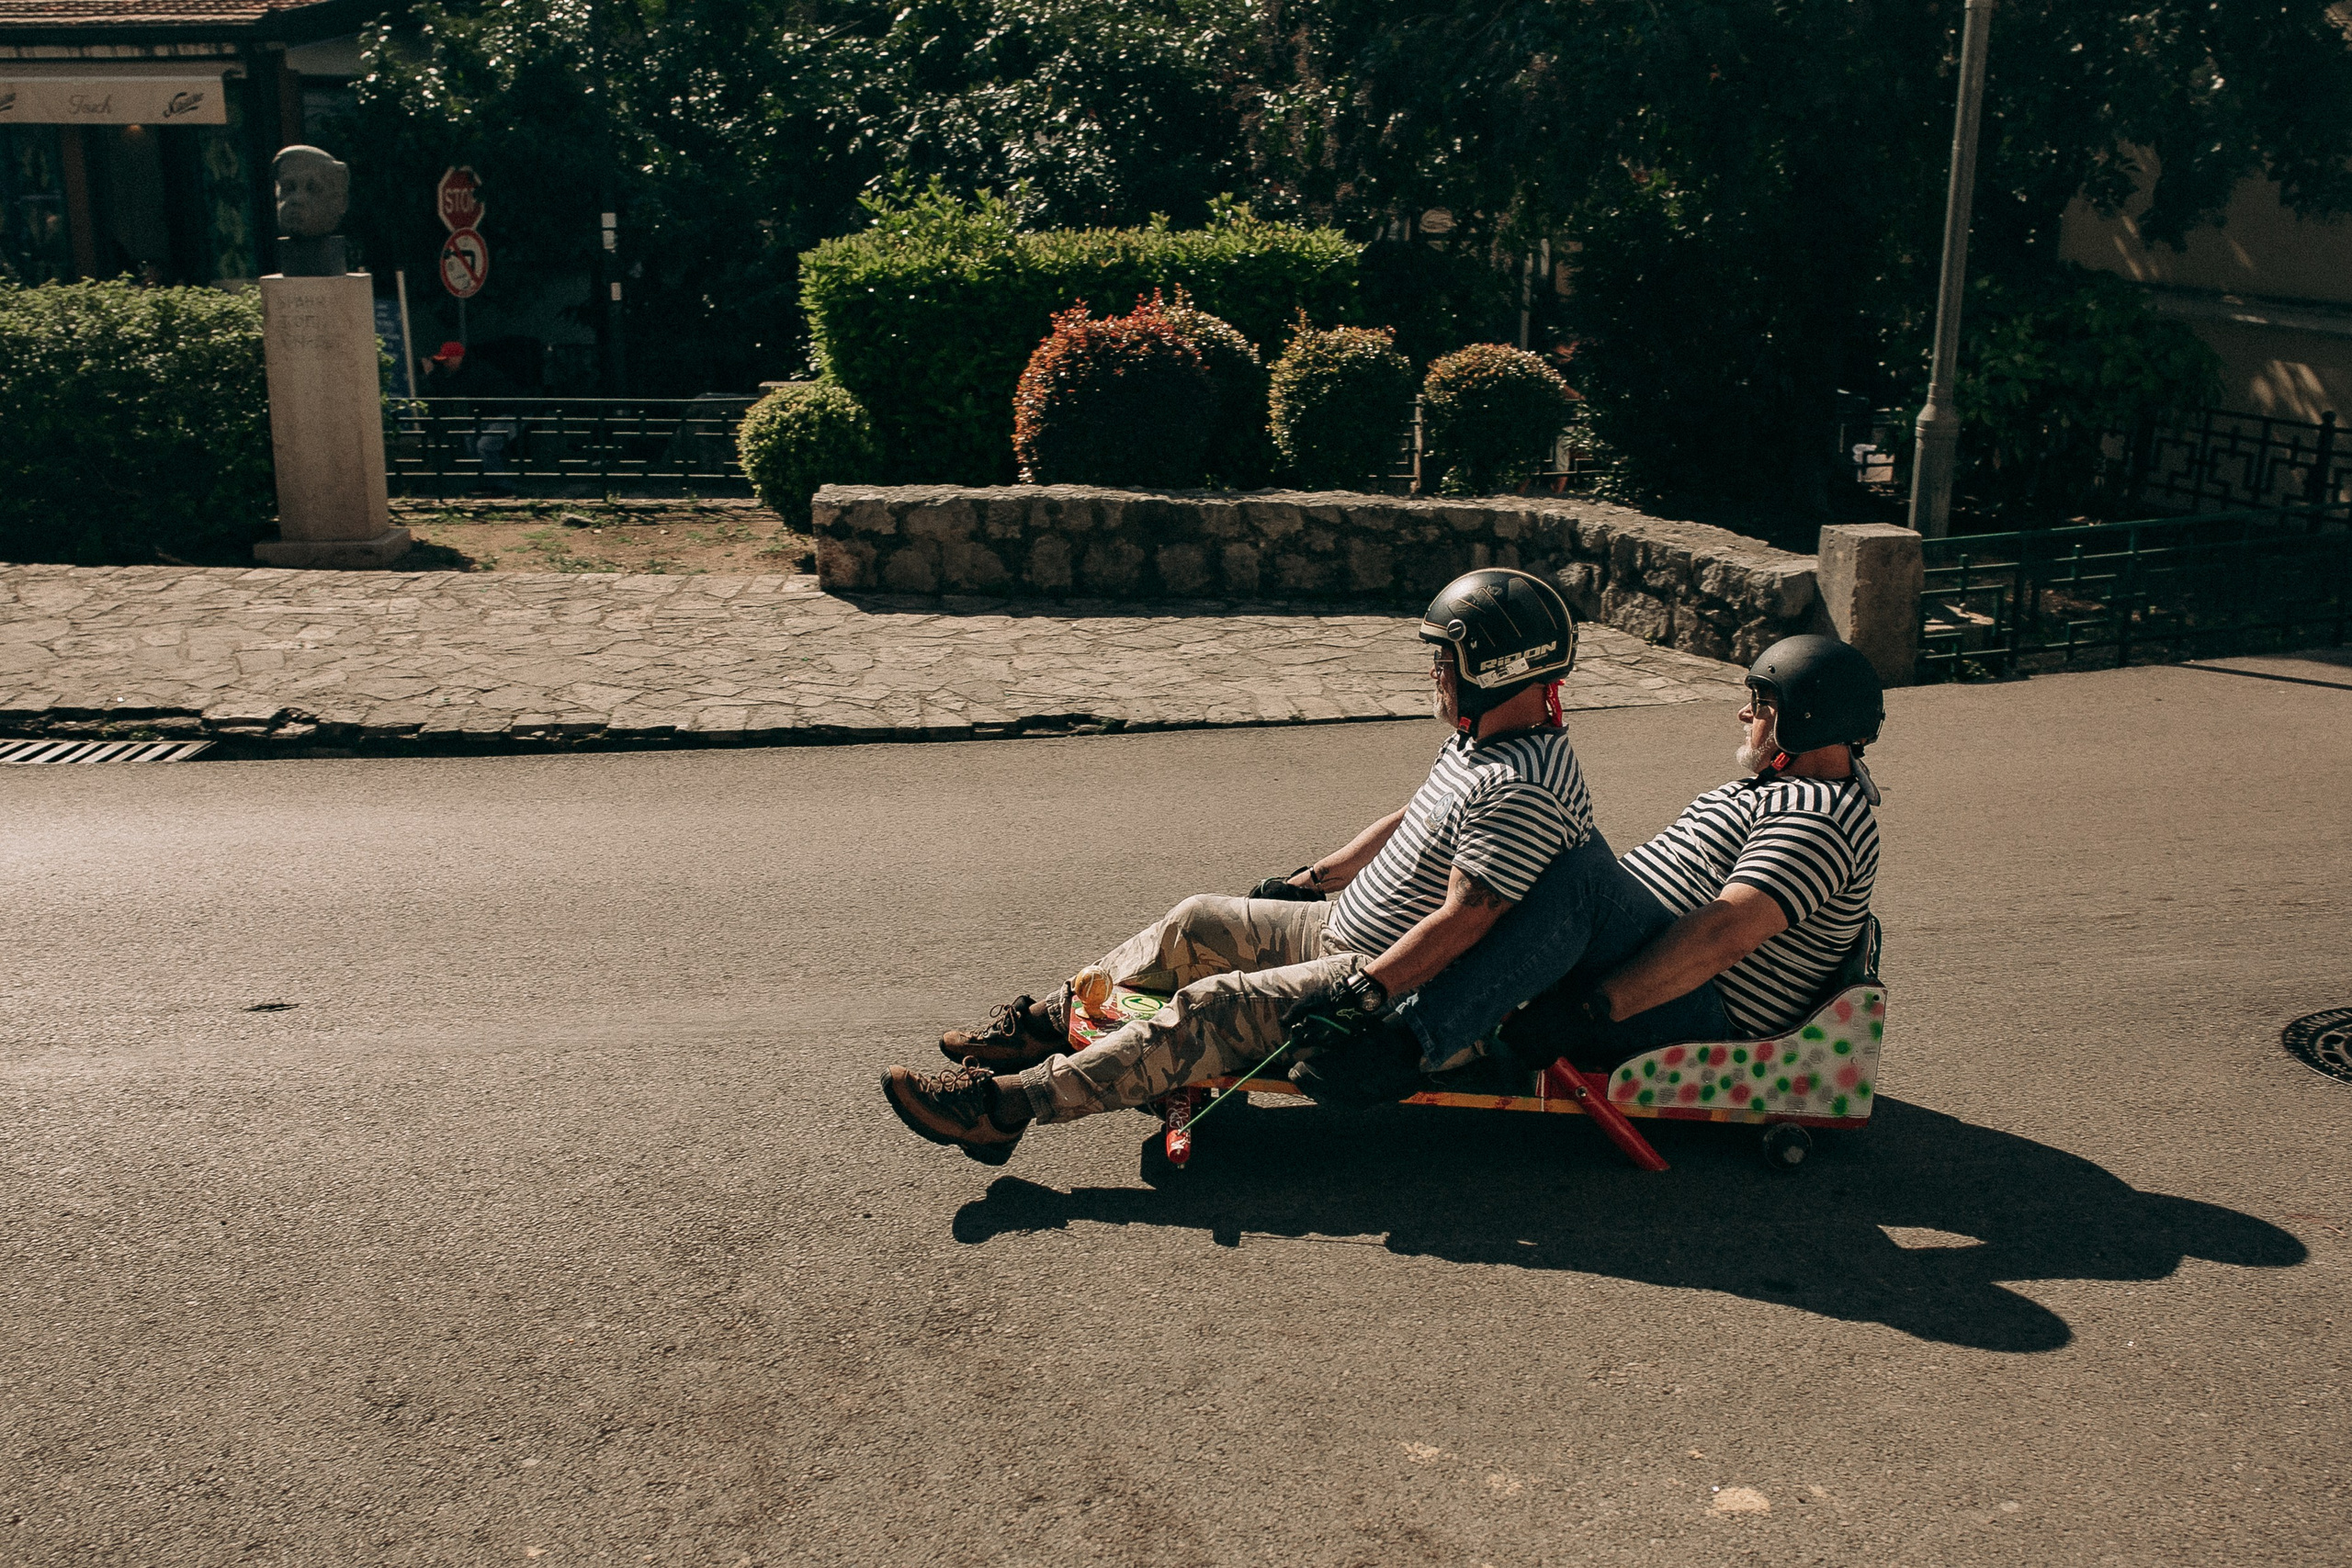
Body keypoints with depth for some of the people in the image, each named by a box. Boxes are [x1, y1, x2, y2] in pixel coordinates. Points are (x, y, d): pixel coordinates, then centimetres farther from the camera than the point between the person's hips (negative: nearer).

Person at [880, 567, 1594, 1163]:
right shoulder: (1478, 741, 7)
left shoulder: (1521, 790, -27)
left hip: (1400, 986, -10)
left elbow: (1461, 922, -30)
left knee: (1212, 1007, -20)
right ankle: (1047, 1021, 17)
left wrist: (1360, 995, -30)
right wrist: (1308, 880, 21)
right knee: (1195, 924, 8)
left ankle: (1007, 1105, -21)